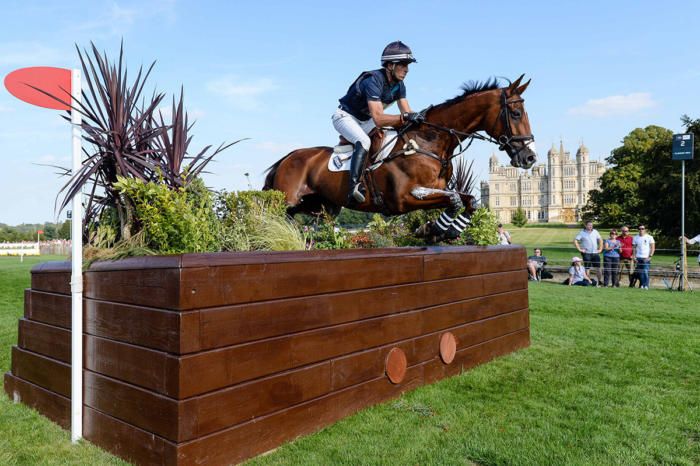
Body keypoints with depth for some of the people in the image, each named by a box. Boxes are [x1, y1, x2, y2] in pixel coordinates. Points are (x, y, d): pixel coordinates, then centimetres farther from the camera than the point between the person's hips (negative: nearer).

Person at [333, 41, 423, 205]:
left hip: (365, 121, 9)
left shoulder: (399, 85, -5)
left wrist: (417, 118, -26)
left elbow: (407, 112, -5)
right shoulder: (374, 81, -31)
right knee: (364, 142, -36)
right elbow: (378, 119, -40)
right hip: (345, 116, -8)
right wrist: (405, 117, -48)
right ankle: (353, 188, -43)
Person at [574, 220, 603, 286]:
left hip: (595, 253, 4)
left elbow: (600, 240, 20)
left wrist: (600, 249, 11)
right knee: (587, 269, 1)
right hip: (586, 253, -4)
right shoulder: (581, 233, -1)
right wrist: (580, 249, -12)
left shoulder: (595, 232, 11)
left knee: (598, 268, 2)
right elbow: (575, 241, -8)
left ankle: (599, 281, 10)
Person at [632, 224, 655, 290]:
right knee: (640, 272, 3)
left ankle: (646, 285, -11)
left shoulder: (649, 237, 2)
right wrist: (634, 256, 2)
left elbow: (653, 248, -1)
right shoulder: (636, 238, 11)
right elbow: (634, 248, 14)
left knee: (646, 271, -14)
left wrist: (650, 256, -11)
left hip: (646, 258, -3)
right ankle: (641, 285, 11)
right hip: (638, 258, 3)